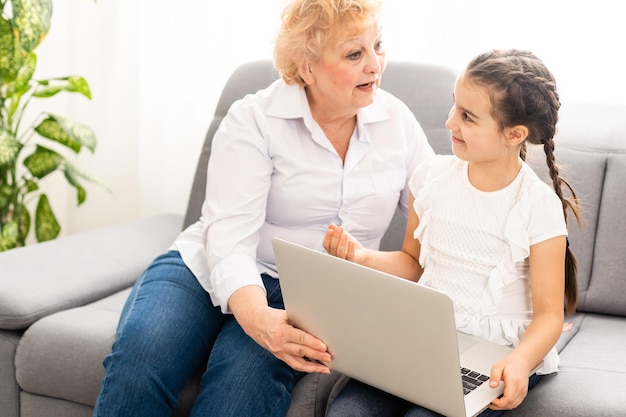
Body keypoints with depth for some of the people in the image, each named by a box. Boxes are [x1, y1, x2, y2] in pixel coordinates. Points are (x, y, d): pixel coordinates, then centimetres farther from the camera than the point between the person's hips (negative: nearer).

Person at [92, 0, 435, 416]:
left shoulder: (397, 121, 5)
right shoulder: (254, 120, -7)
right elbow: (229, 234, -18)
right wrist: (255, 315, -38)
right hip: (214, 272, -1)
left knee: (250, 370, -33)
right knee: (141, 350, -32)